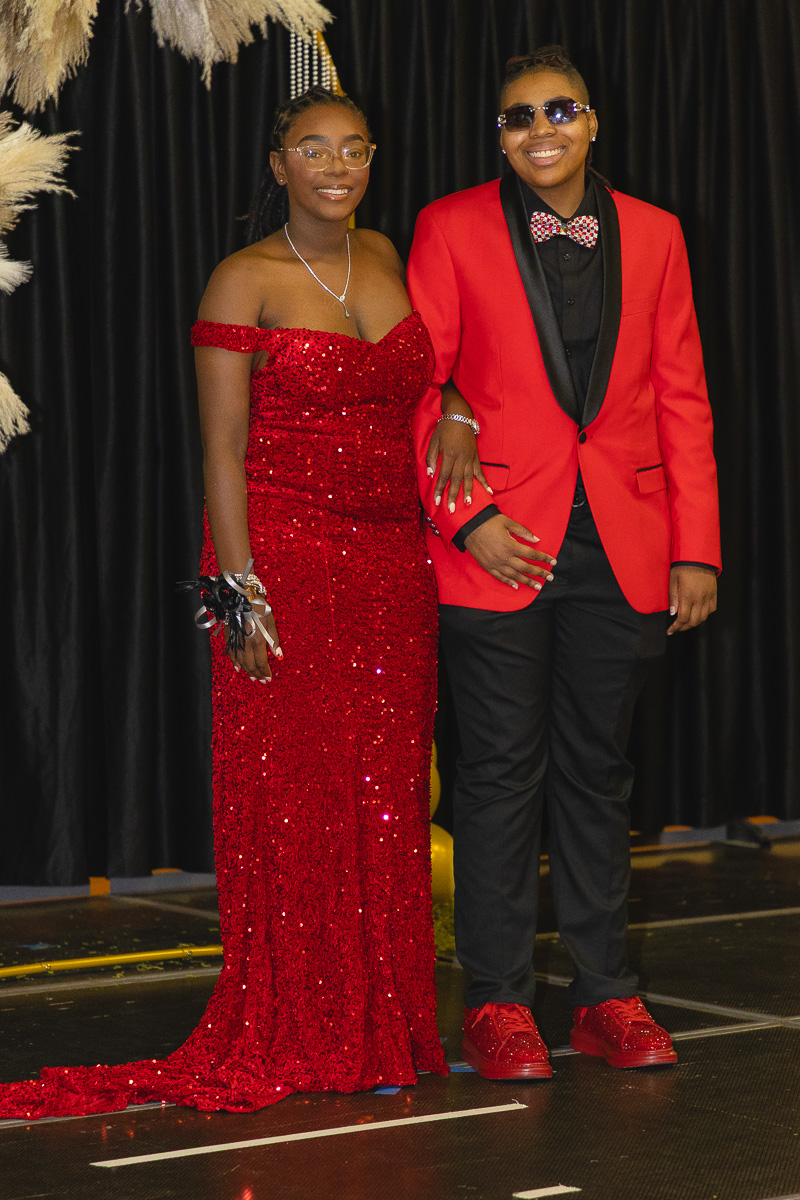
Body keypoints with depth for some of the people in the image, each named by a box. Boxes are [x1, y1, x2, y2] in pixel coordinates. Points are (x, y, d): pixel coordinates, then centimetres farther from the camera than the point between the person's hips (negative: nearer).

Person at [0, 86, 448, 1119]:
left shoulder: (384, 258, 11)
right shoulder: (245, 281, -6)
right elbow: (223, 448, -10)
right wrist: (243, 588, -17)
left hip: (393, 567, 6)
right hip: (285, 559, -5)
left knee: (385, 795, 6)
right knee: (286, 794, -2)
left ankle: (378, 1028, 14)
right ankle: (293, 1040, 7)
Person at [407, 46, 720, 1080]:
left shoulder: (651, 234, 8)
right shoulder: (450, 230, 0)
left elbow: (681, 397, 8)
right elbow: (416, 390, -1)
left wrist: (696, 549, 3)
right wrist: (465, 517, -12)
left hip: (621, 546, 3)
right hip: (499, 543, -3)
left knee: (598, 769, 10)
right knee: (502, 770, 1)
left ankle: (605, 995, 19)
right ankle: (497, 1003, 10)